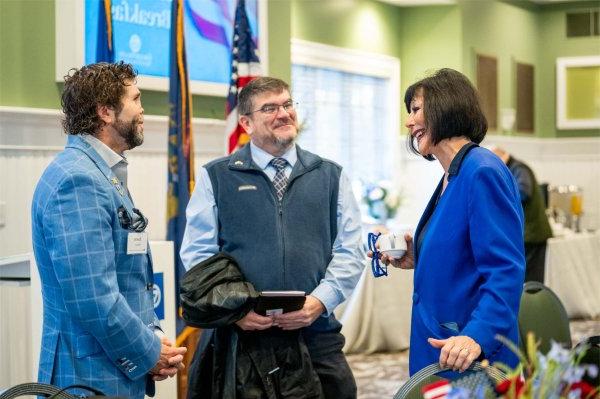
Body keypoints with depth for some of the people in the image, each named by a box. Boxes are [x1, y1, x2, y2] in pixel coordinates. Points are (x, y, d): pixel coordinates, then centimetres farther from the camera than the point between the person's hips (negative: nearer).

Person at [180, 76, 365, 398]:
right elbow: (198, 254, 3)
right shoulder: (216, 177, 7)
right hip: (240, 334, -1)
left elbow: (350, 252, 7)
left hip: (317, 335, 2)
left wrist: (319, 301, -9)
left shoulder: (331, 176, 12)